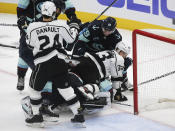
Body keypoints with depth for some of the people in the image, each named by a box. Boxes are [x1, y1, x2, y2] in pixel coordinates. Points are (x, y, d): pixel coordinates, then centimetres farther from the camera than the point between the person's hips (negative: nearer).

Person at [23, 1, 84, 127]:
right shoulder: (61, 25, -4)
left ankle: (36, 114, 23)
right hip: (59, 62, 2)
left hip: (42, 64, -2)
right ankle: (78, 113, 13)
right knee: (65, 87, 12)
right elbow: (70, 39, 8)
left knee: (35, 87, 18)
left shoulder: (32, 27, -8)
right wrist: (74, 28, 28)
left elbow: (30, 44, 9)